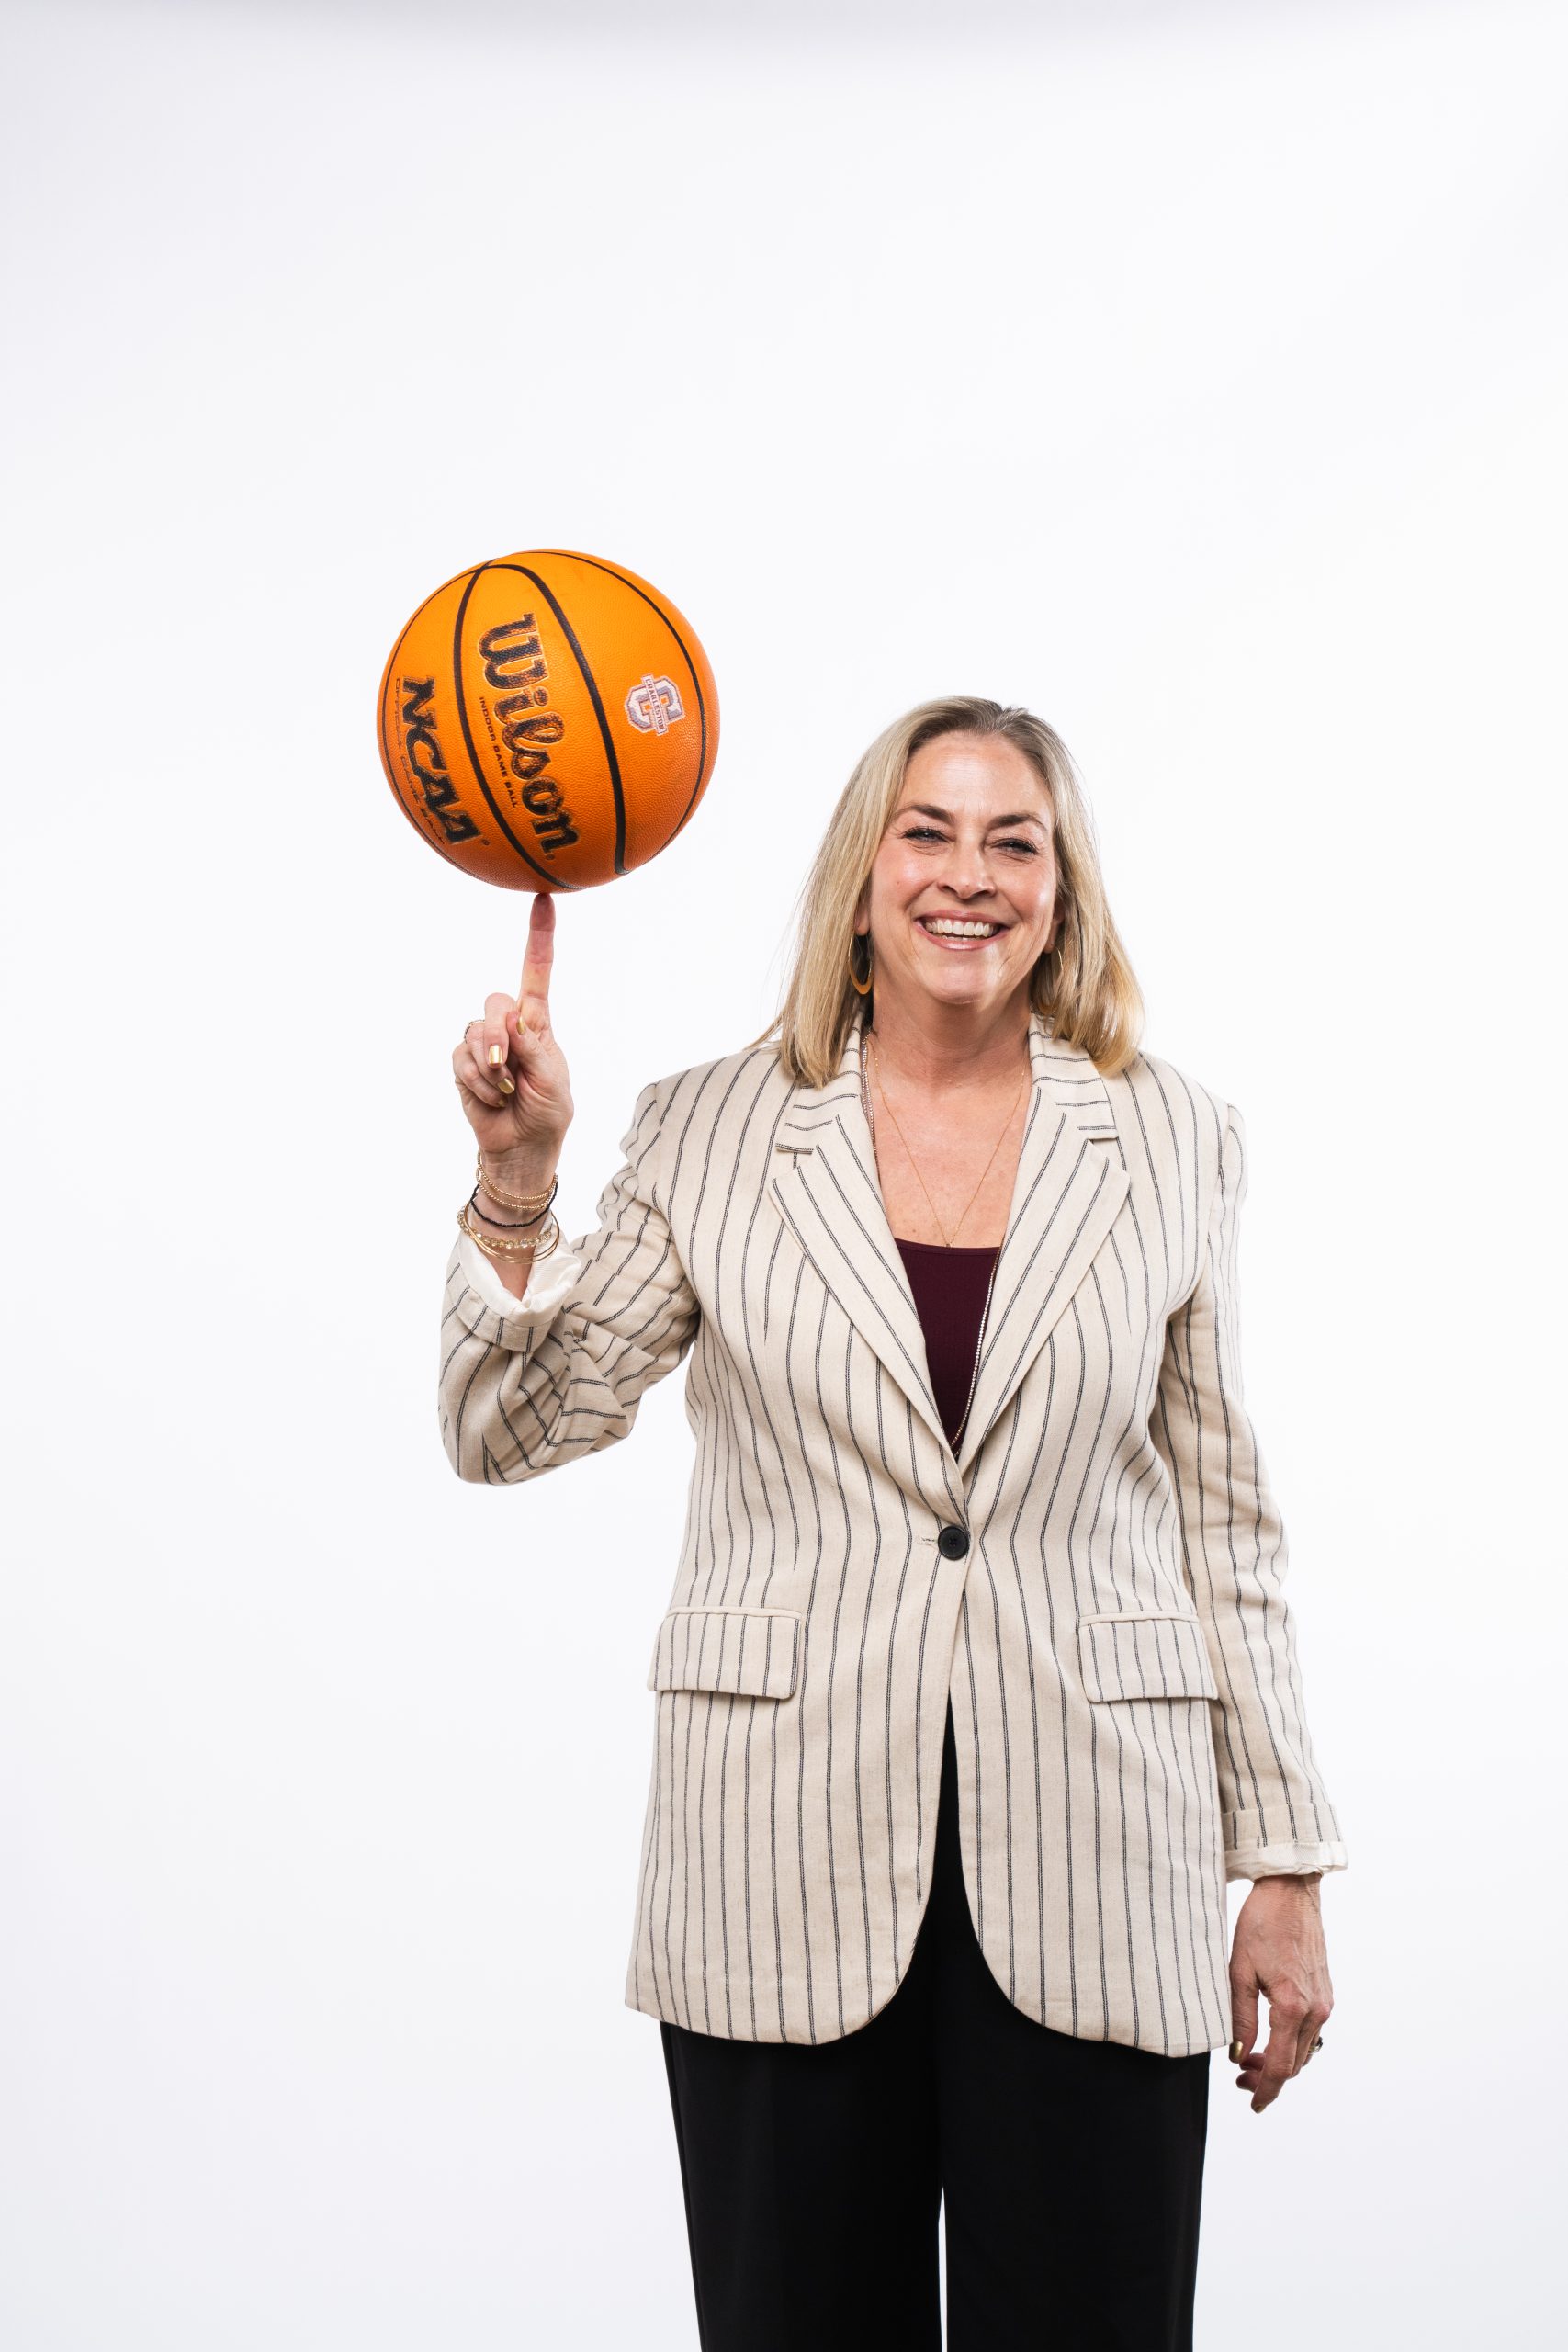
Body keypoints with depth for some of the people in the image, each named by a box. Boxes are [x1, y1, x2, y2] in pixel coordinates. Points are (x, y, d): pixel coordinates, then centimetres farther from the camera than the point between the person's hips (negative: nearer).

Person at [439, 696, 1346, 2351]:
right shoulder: (711, 1131, 4)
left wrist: (1284, 1869, 7)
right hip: (789, 1865, 0)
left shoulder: (1173, 1140, 6)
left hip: (1086, 1873, 0)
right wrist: (514, 1178, -13)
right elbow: (508, 1434, 2)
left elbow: (1225, 1520, 8)